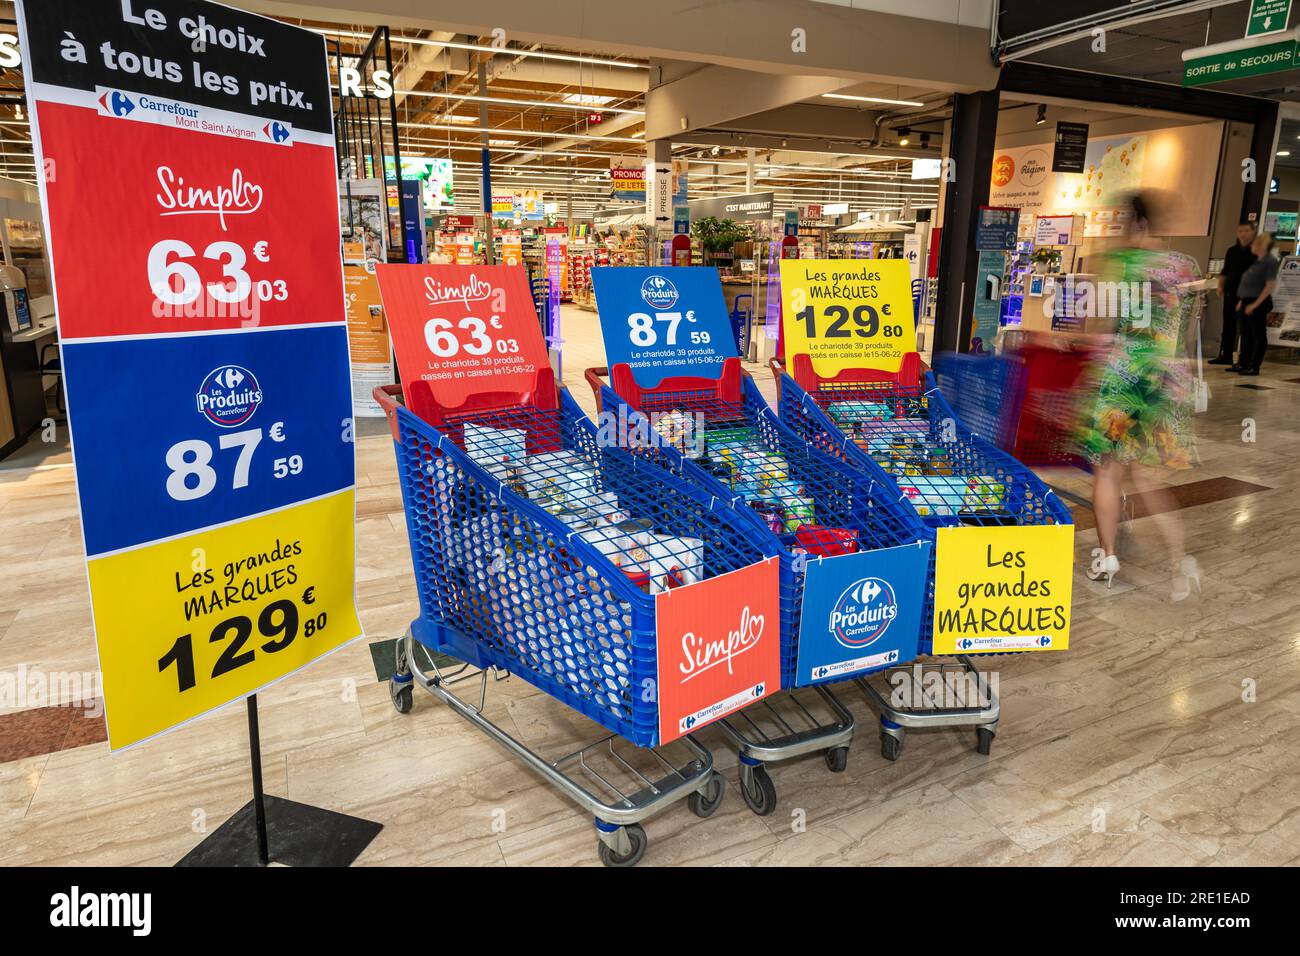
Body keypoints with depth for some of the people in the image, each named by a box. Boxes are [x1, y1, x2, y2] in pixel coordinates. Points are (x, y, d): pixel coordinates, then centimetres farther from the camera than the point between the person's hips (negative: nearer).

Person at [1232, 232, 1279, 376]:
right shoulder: (1257, 261, 14)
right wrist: (1241, 300, 16)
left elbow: (1270, 285, -17)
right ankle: (1243, 363, 20)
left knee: (1259, 336, -2)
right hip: (1247, 302, 9)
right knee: (1246, 335, 13)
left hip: (1258, 303, -9)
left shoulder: (1270, 262, -12)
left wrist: (1255, 304, -19)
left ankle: (1254, 367, 0)